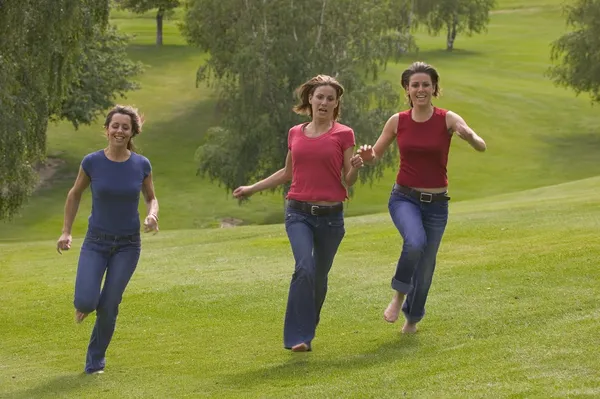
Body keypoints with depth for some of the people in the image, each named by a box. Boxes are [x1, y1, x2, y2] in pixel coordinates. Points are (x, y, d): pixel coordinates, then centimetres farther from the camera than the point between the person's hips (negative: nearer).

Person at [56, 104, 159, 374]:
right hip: (96, 242, 0)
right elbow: (75, 193, 6)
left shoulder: (141, 165, -9)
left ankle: (95, 361, 20)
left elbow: (151, 198, 6)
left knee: (108, 307, -3)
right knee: (85, 302, -17)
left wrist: (152, 216, -16)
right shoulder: (92, 162, -11)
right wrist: (66, 231, 3)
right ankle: (87, 301, 23)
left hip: (128, 244, 0)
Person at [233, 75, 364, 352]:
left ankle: (307, 328, 31)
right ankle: (298, 337, -19)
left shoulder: (343, 135, -1)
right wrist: (252, 188, 25)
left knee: (320, 276, 9)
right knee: (305, 267, -20)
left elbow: (348, 181, -1)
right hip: (299, 213, 1)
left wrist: (355, 168, -22)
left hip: (330, 215, -1)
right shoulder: (295, 134, 8)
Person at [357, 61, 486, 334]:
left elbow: (481, 147, -19)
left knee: (426, 265, 9)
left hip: (436, 202, 1)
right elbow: (375, 156, 8)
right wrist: (367, 156, -16)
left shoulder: (447, 119, -7)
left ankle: (412, 317, 35)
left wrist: (469, 136, -42)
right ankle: (398, 294, -8)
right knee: (415, 241, -32)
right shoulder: (398, 122, -2)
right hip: (404, 198, -1)